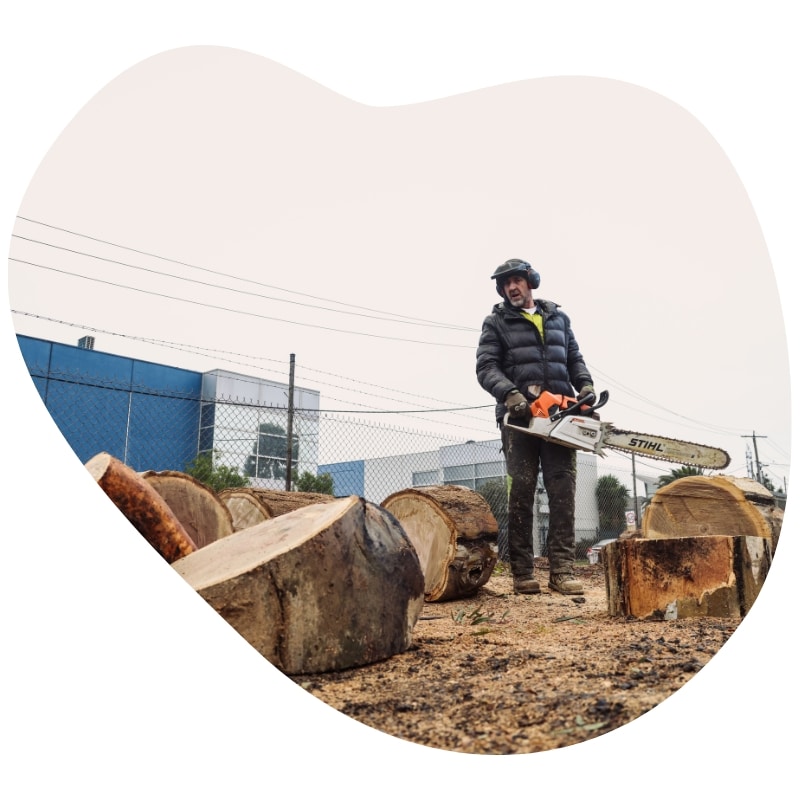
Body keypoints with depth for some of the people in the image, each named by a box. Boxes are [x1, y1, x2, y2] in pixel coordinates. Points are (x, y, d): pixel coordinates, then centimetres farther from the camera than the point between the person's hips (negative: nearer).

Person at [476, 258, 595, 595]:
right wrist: (510, 393, -20)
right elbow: (486, 367, -2)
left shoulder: (558, 318, 21)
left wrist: (585, 385, 0)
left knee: (563, 492, -2)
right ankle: (522, 573, 3)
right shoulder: (495, 322, 9)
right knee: (521, 492, -2)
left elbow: (574, 359, 21)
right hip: (518, 417, -3)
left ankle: (562, 570, 0)